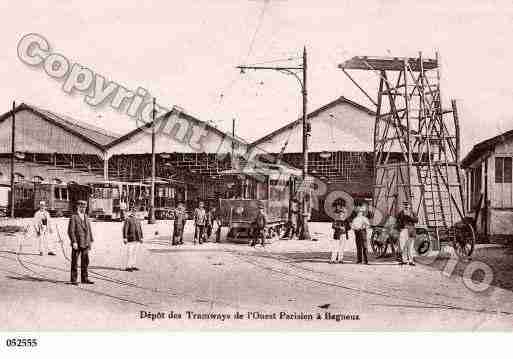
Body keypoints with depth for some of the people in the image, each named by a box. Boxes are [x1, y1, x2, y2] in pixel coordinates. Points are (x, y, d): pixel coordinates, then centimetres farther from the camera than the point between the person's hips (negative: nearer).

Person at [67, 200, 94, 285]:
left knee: (85, 261, 8)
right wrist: (74, 242, -18)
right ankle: (73, 279, 8)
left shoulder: (86, 217, 13)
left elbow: (89, 229, 16)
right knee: (74, 262, 2)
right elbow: (70, 231, -12)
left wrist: (91, 241, 10)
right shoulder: (73, 217, -7)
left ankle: (84, 279, 15)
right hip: (77, 243, -6)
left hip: (85, 243, 6)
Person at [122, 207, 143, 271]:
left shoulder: (137, 219, 16)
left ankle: (133, 266, 15)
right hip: (130, 239, -7)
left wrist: (141, 237, 14)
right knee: (129, 253, -6)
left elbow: (140, 229, 19)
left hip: (137, 239, 7)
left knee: (134, 253, 10)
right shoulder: (127, 219, -6)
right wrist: (124, 238, -16)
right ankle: (128, 267, -1)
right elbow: (125, 229, -10)